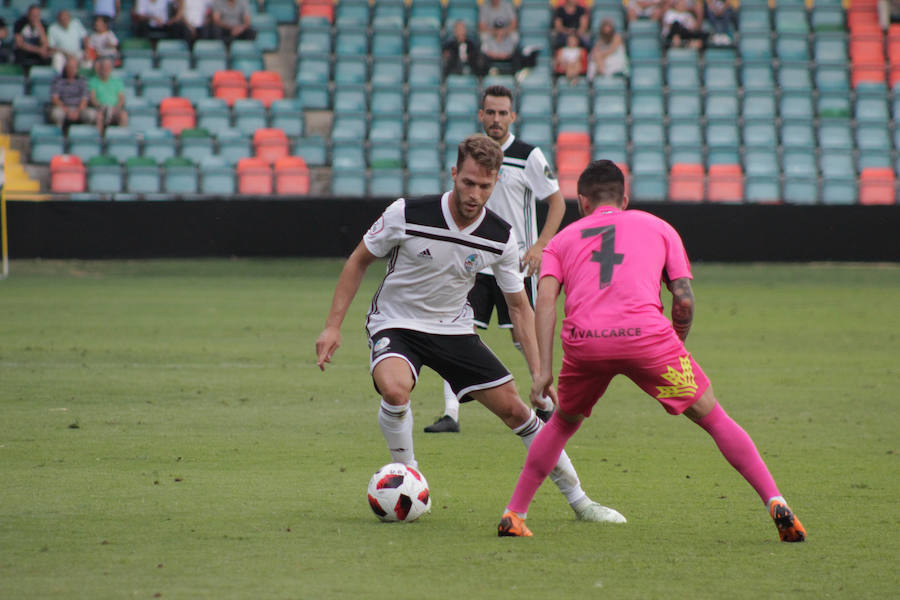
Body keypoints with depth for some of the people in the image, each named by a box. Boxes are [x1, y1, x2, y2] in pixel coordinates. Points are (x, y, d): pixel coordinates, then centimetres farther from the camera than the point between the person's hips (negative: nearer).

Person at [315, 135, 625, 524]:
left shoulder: (500, 238, -11)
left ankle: (578, 500, 16)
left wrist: (539, 372, -7)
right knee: (395, 390, -35)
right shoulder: (407, 215, -21)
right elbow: (358, 261, -6)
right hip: (395, 325, -3)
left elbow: (519, 305, 1)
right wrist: (333, 327, -9)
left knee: (514, 408, 0)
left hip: (453, 329, 3)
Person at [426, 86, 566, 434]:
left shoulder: (528, 156, -6)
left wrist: (539, 246, -13)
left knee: (524, 337, 0)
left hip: (516, 263, -4)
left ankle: (547, 403, 22)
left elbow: (557, 202, -3)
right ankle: (451, 414, -7)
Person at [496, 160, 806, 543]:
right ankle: (775, 502, 0)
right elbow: (684, 299, 12)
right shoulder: (657, 227, 25)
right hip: (646, 335, -1)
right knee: (712, 416, 10)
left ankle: (514, 515, 24)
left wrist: (544, 369, 3)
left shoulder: (563, 239, 25)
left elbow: (545, 299, 8)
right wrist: (677, 346, 27)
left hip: (583, 342, 1)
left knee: (563, 423, 27)